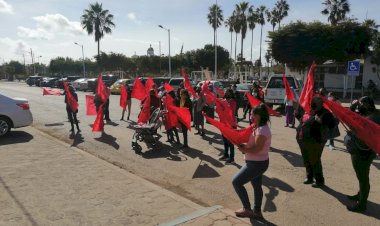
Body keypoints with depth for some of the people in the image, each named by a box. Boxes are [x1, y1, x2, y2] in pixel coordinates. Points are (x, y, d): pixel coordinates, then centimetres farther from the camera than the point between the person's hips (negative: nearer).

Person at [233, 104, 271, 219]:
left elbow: (257, 149, -28)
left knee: (236, 181, -4)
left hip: (257, 163, -10)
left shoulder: (262, 131, -25)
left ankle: (247, 209, 7)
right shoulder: (260, 128, 7)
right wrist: (244, 145, -5)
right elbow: (253, 143, 12)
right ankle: (257, 211, 33)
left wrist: (244, 149, -15)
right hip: (257, 162, 10)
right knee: (257, 186, 19)